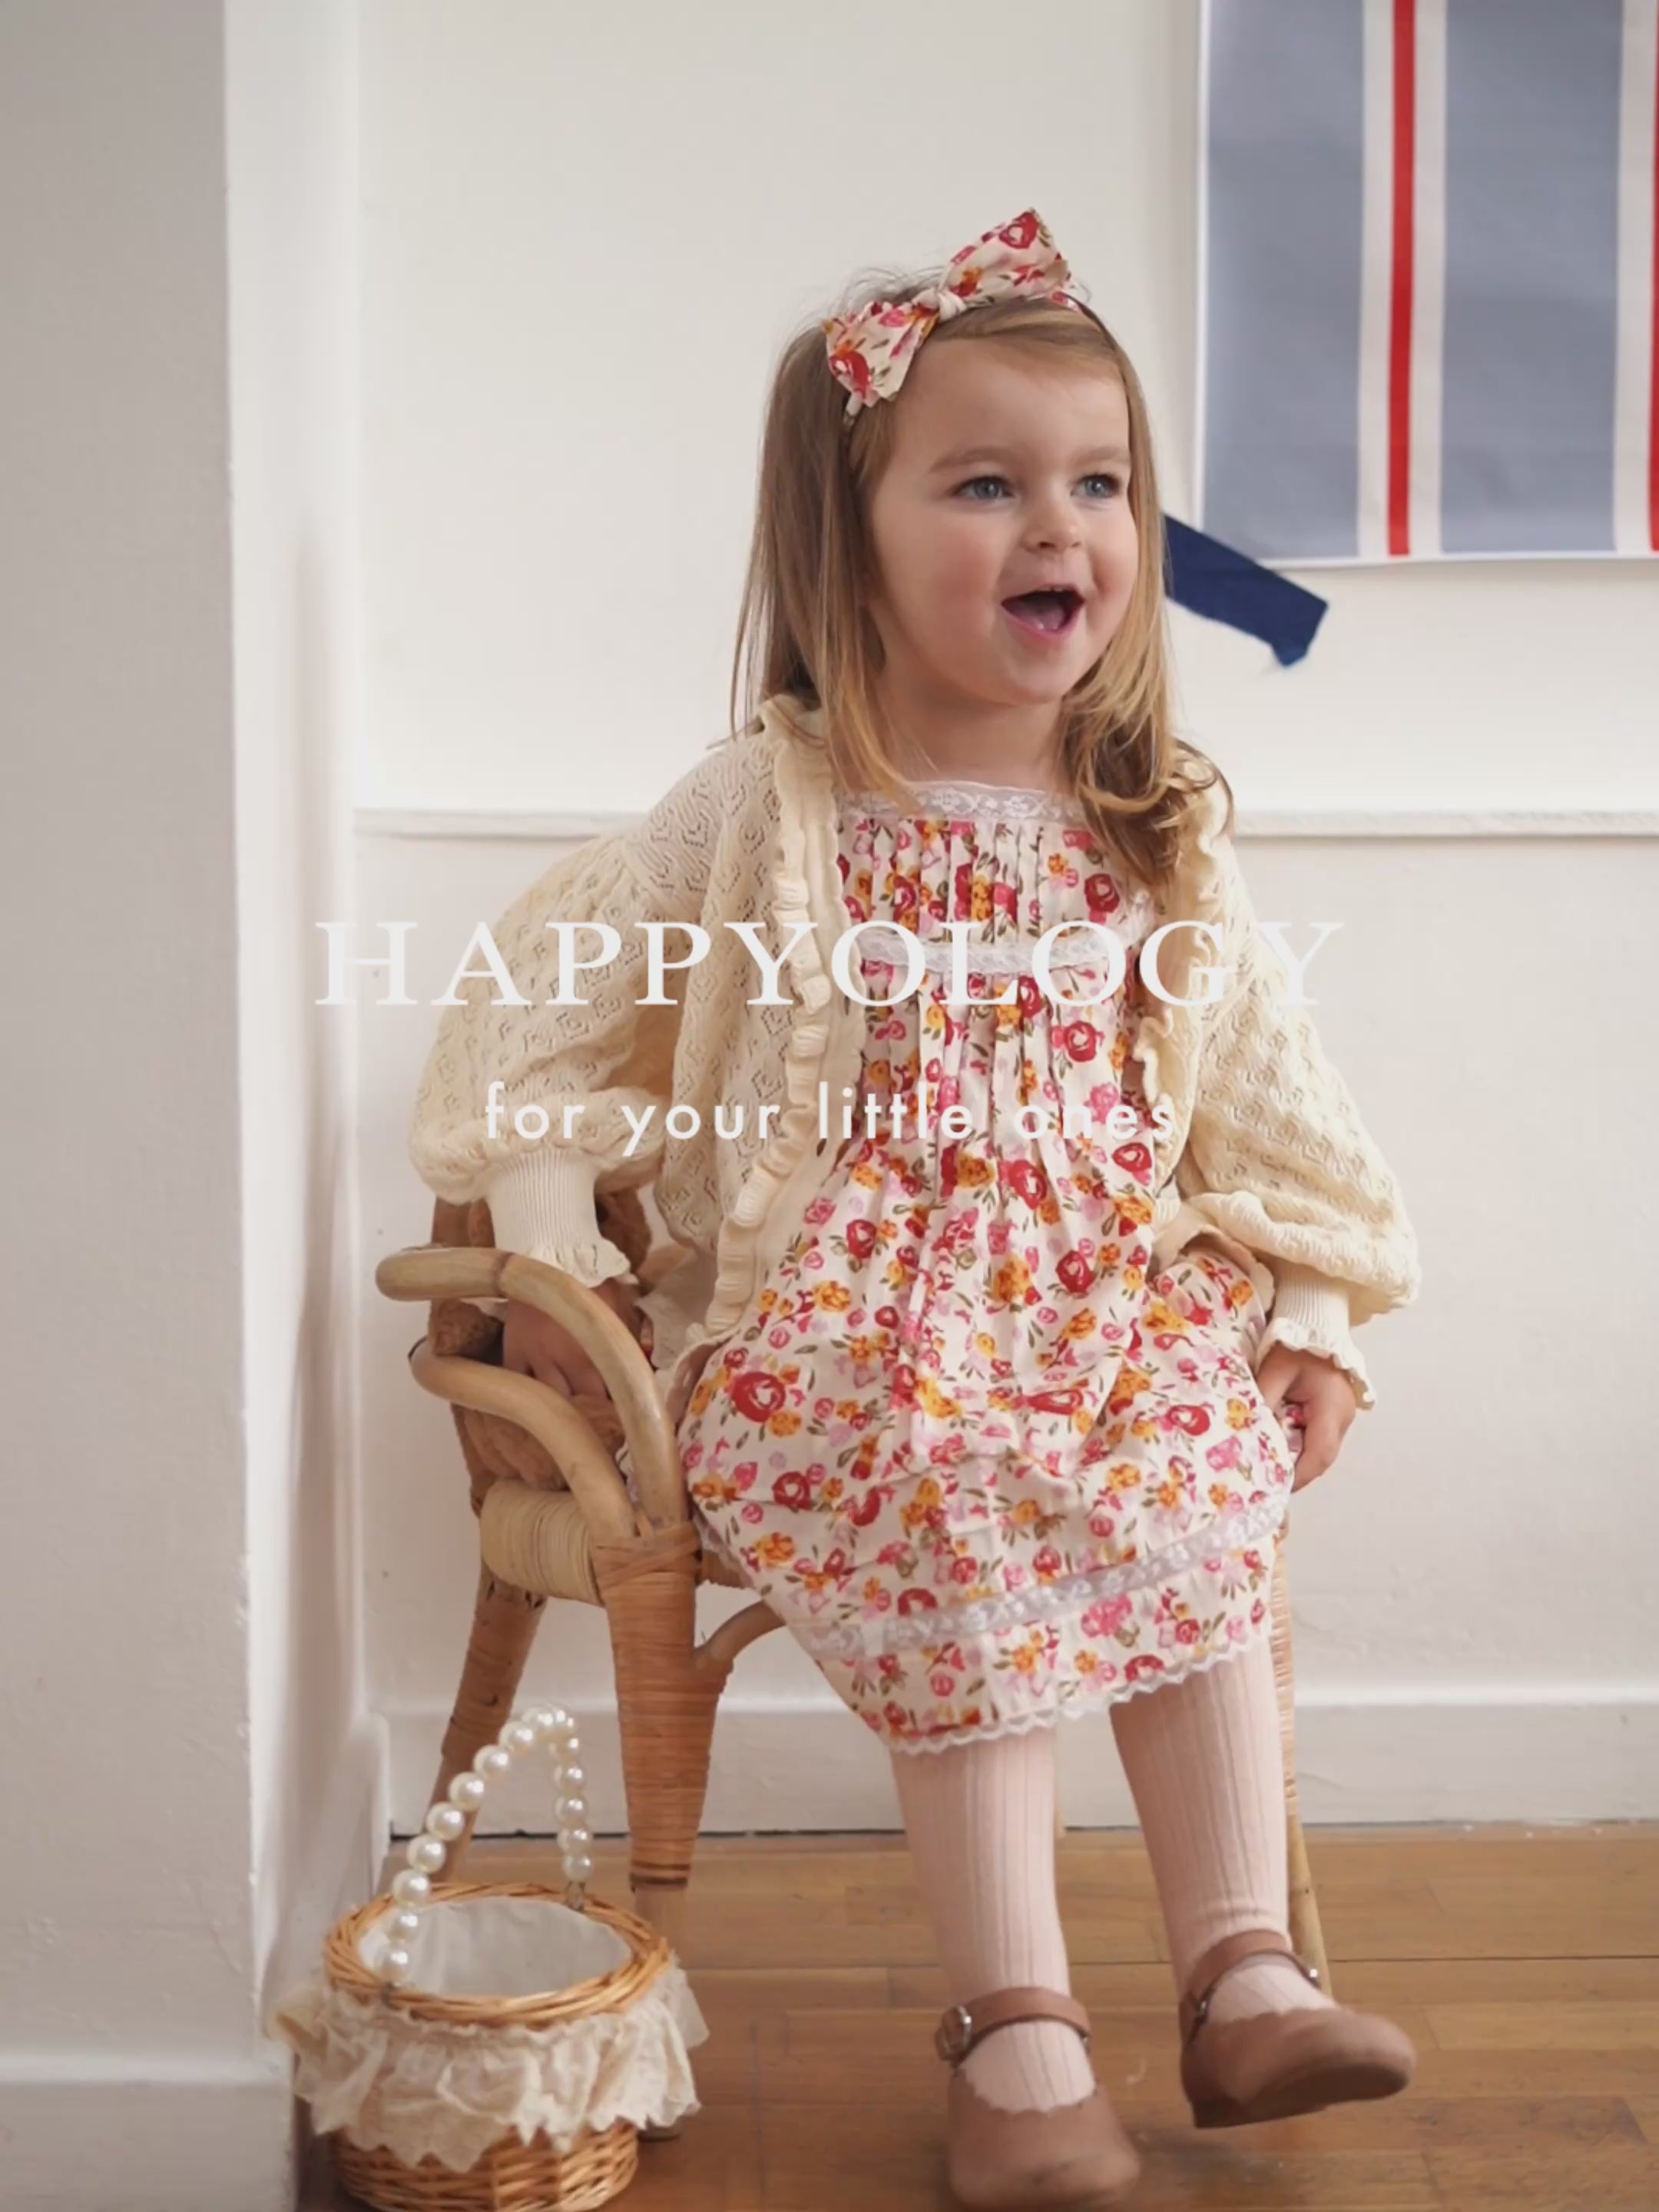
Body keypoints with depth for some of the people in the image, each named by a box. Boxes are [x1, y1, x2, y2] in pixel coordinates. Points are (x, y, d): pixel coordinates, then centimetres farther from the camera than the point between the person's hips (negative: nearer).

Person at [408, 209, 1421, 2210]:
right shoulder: (770, 808, -3)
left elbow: (1256, 1072, 13)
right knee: (966, 1535, -27)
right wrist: (550, 1260, -6)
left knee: (1204, 1504, -21)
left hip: (1112, 1290, 4)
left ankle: (1243, 1975, -12)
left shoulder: (1154, 827, 7)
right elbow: (544, 1001, 0)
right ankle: (1018, 2031, -18)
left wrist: (1312, 1312, 7)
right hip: (850, 1312, -3)